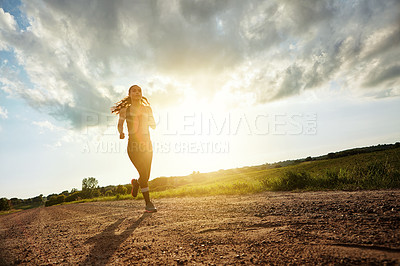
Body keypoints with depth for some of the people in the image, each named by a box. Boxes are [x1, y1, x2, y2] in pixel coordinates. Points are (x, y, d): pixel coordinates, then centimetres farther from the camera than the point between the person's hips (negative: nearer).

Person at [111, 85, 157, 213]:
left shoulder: (147, 109, 11)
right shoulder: (125, 110, 6)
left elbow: (154, 126, 13)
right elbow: (120, 124, 11)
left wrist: (149, 121, -9)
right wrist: (121, 132, -10)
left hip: (146, 143, 3)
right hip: (133, 144, -3)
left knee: (146, 175, 5)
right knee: (143, 172, -17)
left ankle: (136, 183, 42)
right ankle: (148, 203, -6)